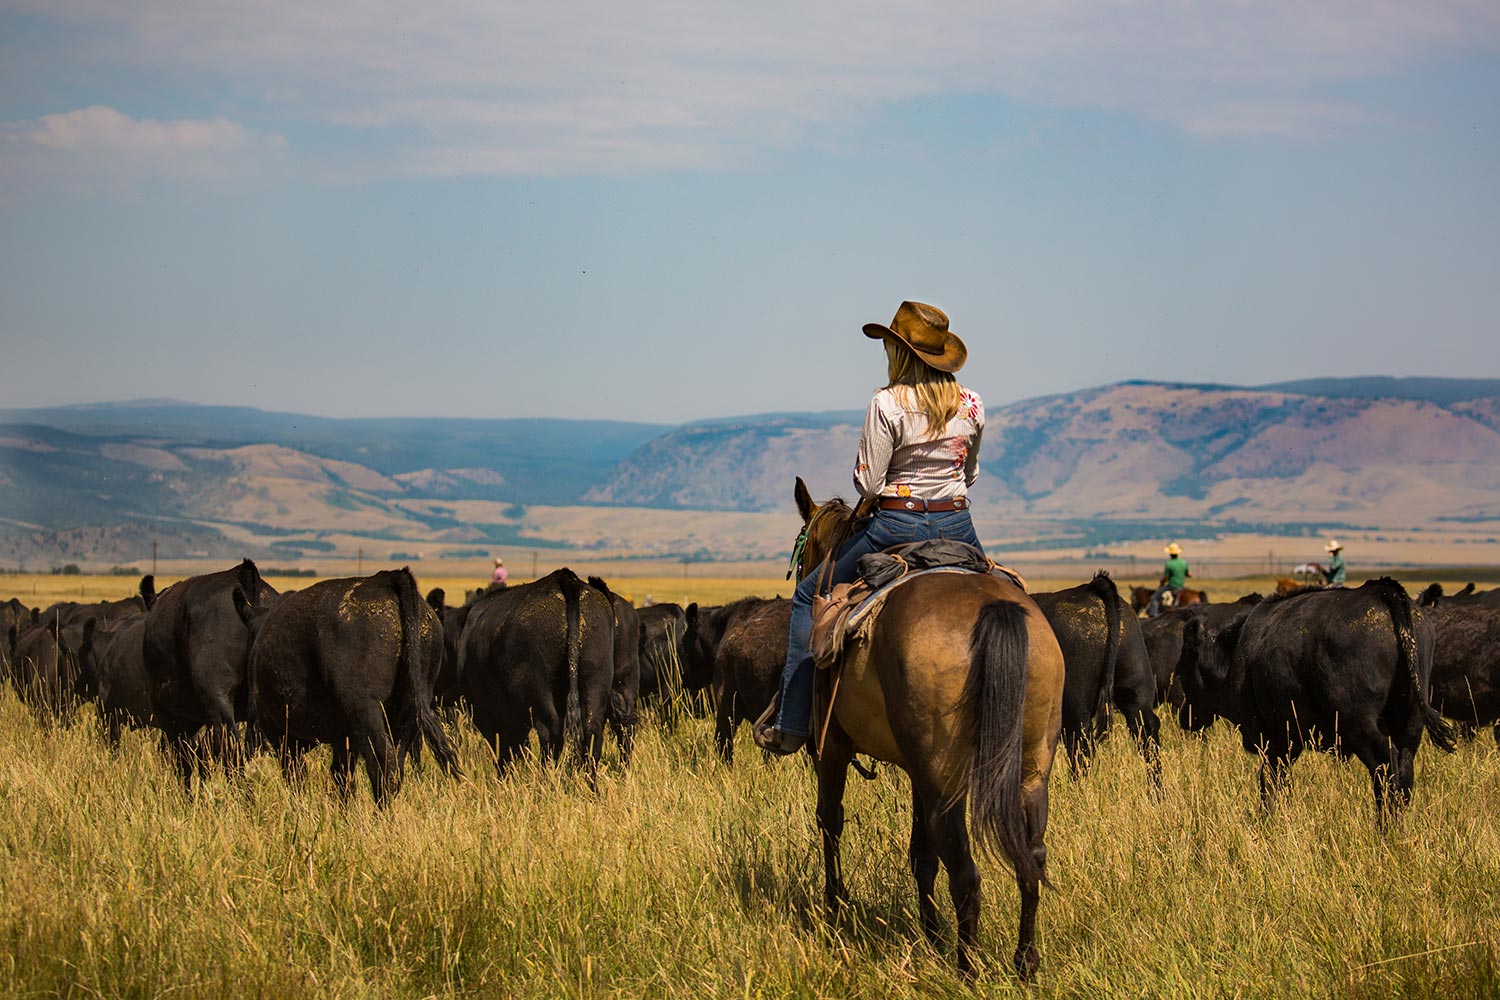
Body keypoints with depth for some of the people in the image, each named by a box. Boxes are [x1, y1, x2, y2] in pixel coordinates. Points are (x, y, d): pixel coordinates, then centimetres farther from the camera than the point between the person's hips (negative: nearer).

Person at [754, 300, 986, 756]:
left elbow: (867, 484, -11)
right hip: (957, 526, 4)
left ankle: (791, 726, 7)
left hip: (897, 525, -4)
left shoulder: (888, 405, -14)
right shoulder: (971, 405, 3)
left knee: (810, 597, 12)